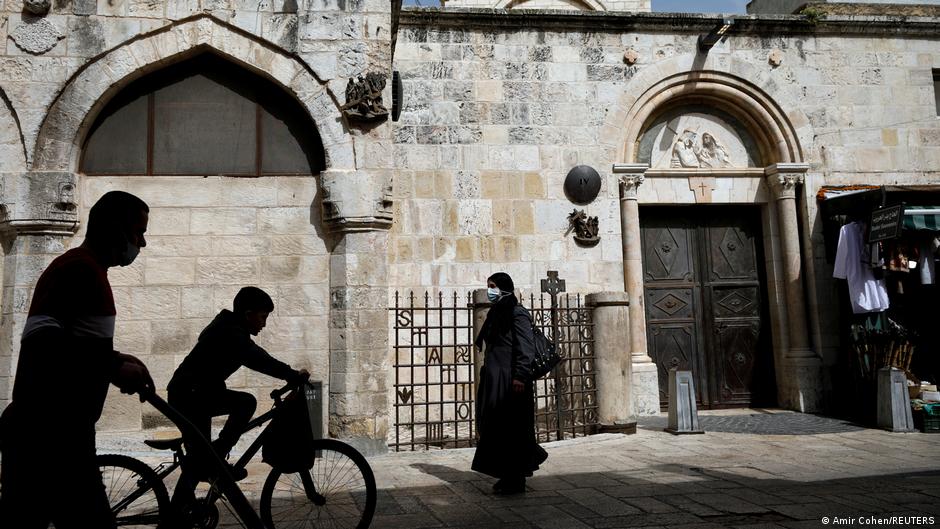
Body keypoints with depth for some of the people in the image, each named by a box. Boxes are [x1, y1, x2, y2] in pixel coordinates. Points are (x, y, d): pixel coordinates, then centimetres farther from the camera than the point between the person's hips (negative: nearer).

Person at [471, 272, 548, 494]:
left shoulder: (517, 313, -10)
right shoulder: (496, 313, 15)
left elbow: (526, 347, -16)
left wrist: (520, 376, -21)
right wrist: (486, 371, 18)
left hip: (510, 380, -9)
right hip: (494, 380, 9)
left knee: (511, 427, -3)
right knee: (496, 427, 11)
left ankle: (515, 480, 6)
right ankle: (508, 475, 21)